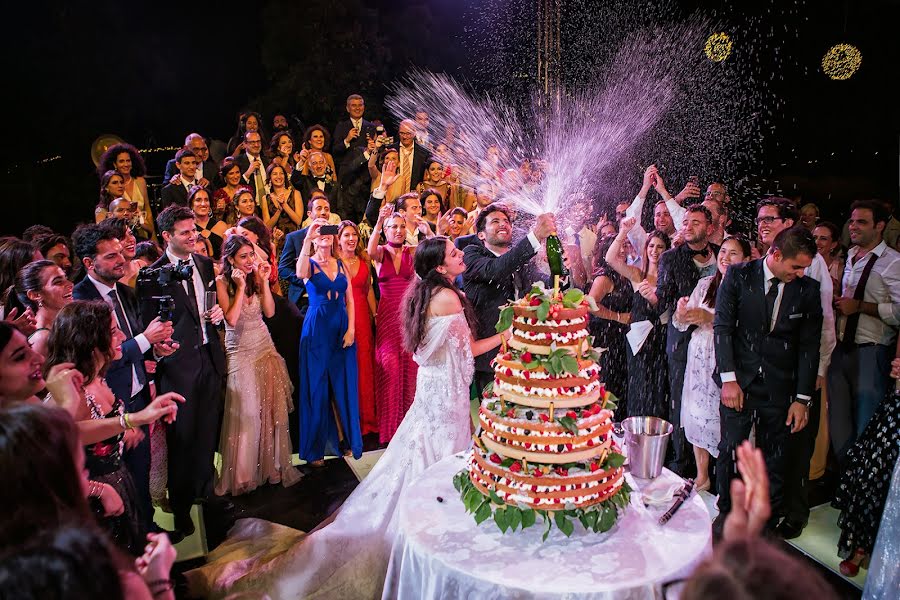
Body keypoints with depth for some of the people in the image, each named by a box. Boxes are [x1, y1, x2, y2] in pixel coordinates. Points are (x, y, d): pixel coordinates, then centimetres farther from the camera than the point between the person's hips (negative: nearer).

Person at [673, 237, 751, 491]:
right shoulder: (705, 284, 8)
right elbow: (681, 324, 6)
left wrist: (710, 318, -21)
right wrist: (681, 312, -15)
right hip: (700, 358, 5)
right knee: (697, 414, 9)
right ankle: (702, 476, 24)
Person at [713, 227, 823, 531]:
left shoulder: (808, 289, 0)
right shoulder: (738, 275, -4)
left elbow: (809, 345, 3)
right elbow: (723, 327, -5)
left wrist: (803, 398, 1)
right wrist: (729, 378, -11)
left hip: (780, 388, 2)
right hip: (739, 381, -1)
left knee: (774, 458, 9)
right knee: (730, 450, 3)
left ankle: (767, 523, 27)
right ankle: (726, 514, 23)